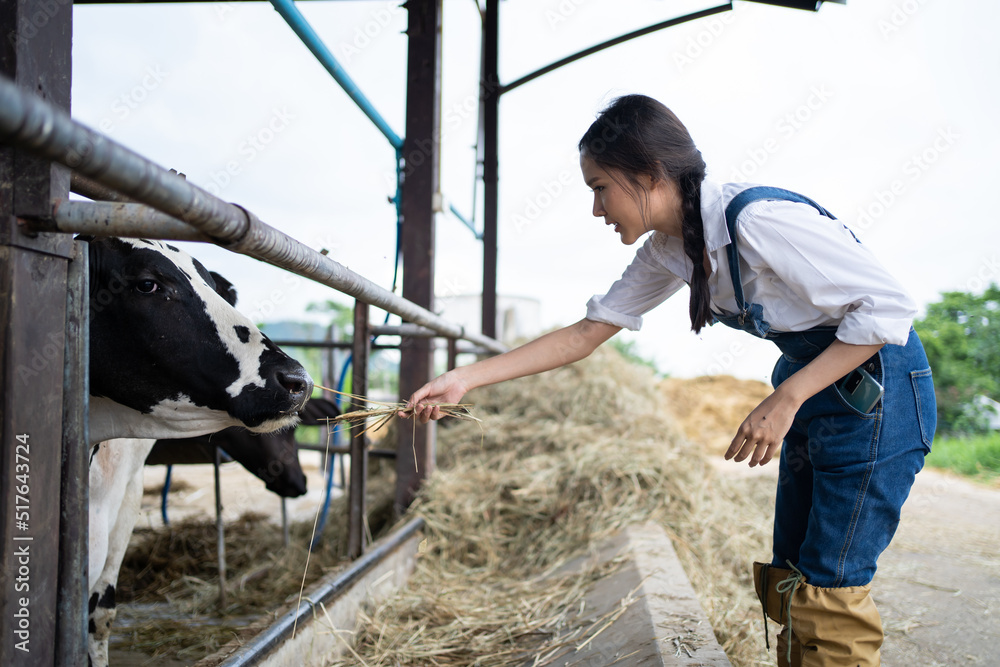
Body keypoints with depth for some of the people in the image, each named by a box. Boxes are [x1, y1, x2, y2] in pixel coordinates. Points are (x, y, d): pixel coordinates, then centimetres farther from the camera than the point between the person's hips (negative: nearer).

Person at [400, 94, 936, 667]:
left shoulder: (759, 218, -26)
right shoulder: (668, 250, 0)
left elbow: (890, 306, -23)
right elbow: (585, 334, 3)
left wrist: (785, 400, -24)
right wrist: (464, 379, -1)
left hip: (876, 388, -8)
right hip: (810, 390, 8)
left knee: (829, 587, -5)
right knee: (788, 580, 13)